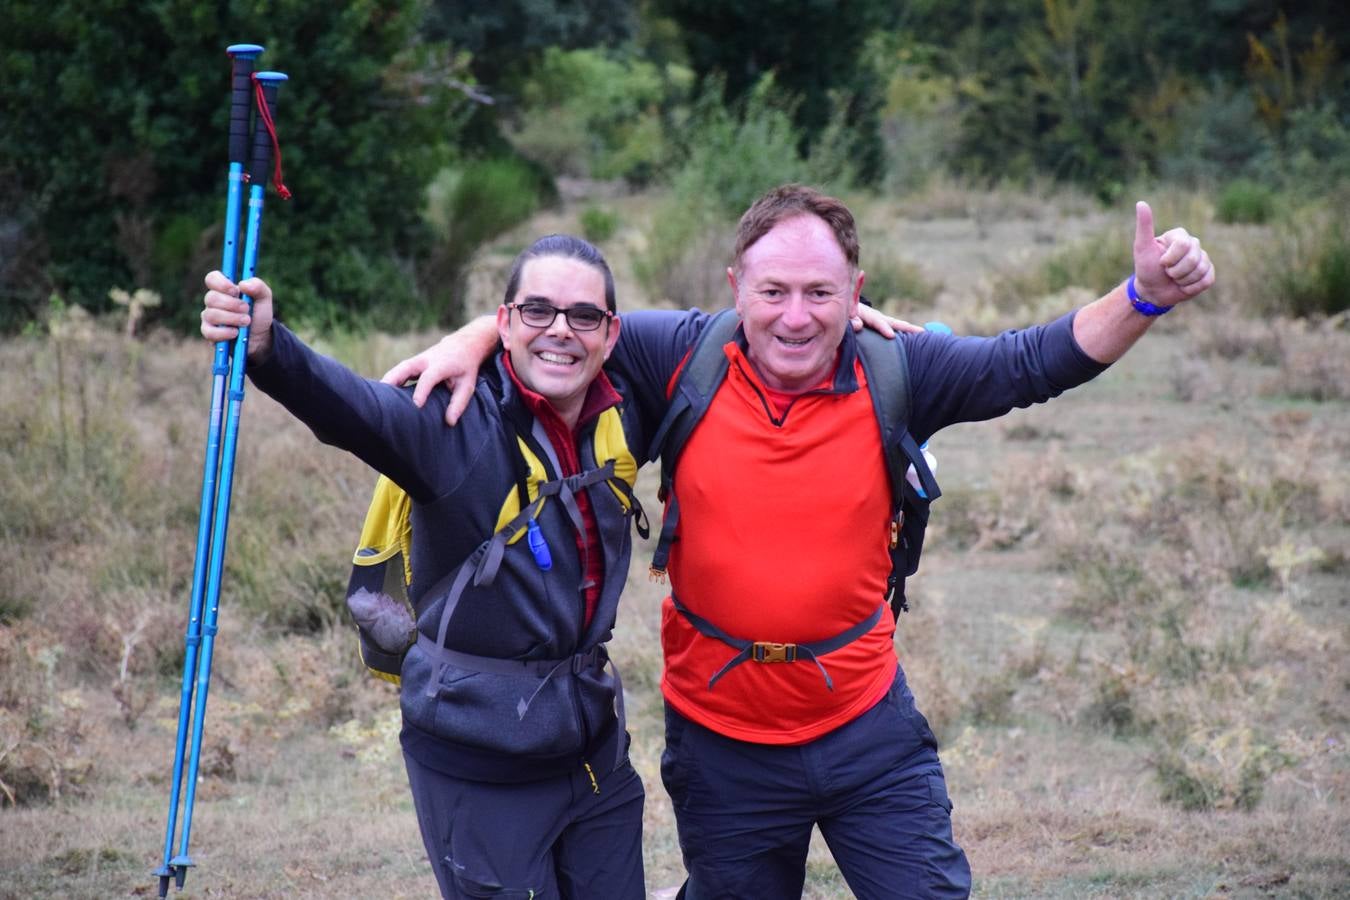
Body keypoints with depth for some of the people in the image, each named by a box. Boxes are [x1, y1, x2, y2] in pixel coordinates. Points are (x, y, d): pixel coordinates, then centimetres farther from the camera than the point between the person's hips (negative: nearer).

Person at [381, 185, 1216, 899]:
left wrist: (1144, 298, -29)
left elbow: (1035, 361, -16)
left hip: (867, 729, 0)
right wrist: (474, 337, -15)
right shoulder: (686, 359, -10)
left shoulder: (895, 374, -10)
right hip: (724, 740, 0)